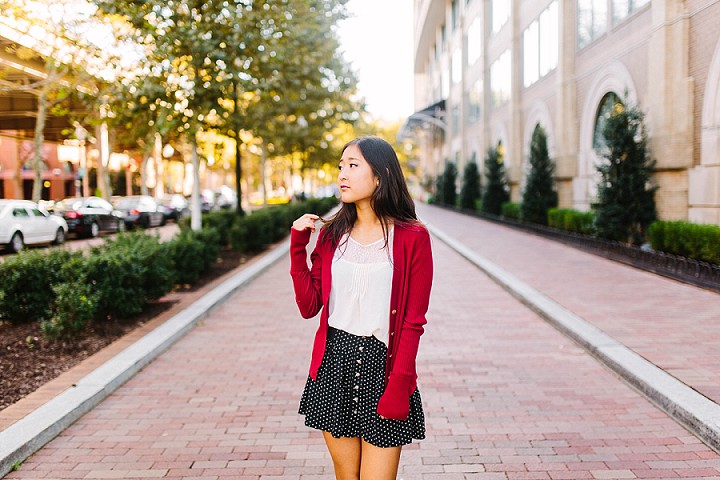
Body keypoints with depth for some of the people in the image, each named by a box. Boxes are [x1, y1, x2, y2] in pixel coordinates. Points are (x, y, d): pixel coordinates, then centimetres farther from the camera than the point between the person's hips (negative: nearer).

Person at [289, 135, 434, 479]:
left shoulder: (411, 237, -5)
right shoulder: (331, 234, 8)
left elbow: (414, 322, -6)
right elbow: (308, 307, 2)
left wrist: (398, 387, -13)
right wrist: (298, 245, -4)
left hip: (382, 366, -3)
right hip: (333, 364, 4)